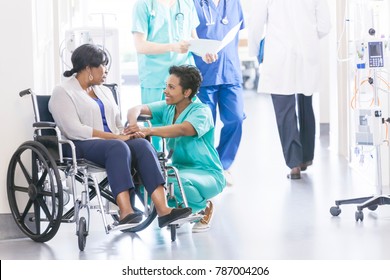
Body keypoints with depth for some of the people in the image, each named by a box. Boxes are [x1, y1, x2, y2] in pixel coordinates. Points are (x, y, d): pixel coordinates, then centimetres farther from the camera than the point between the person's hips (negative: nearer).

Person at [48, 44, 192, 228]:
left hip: (112, 141, 6)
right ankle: (125, 212, -50)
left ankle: (162, 210, -41)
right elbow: (74, 130, -12)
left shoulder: (104, 91, 26)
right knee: (118, 147, -37)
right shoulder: (63, 92, 2)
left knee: (142, 144, -26)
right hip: (82, 146, -6)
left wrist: (126, 133, -2)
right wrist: (115, 136, -16)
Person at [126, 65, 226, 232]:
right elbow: (137, 109, -9)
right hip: (179, 168, 6)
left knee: (180, 181, -37)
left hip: (207, 173, -6)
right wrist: (133, 124, -34)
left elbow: (183, 129, -35)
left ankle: (204, 207, -3)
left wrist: (148, 130, -47)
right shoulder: (167, 108, 2)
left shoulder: (201, 111, -15)